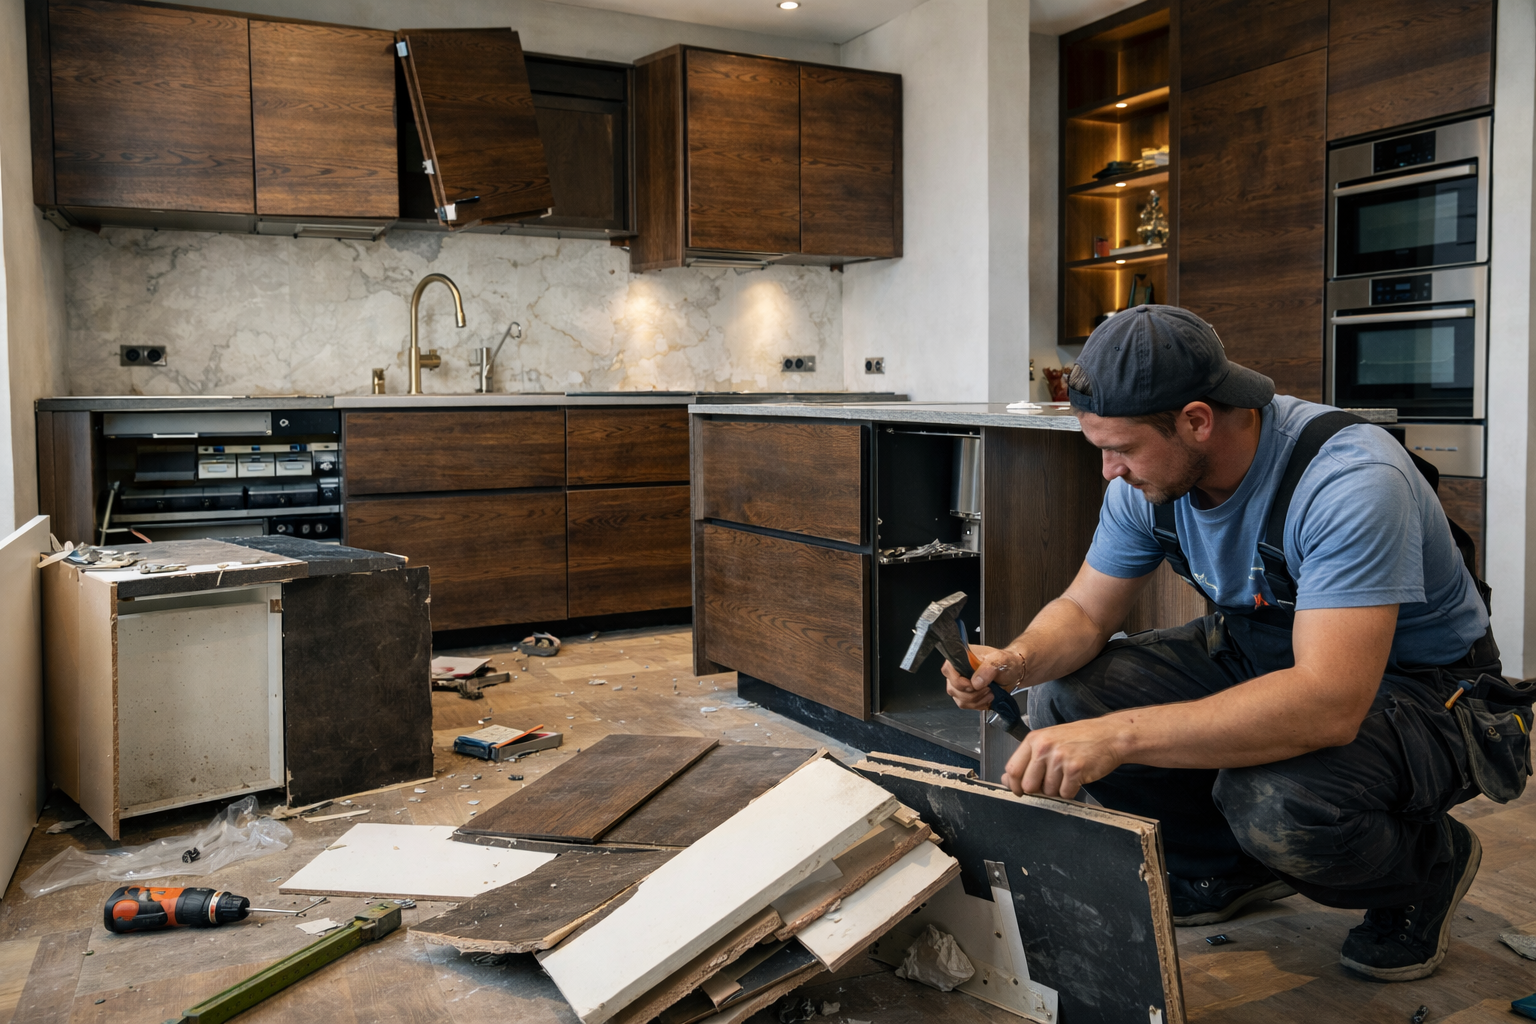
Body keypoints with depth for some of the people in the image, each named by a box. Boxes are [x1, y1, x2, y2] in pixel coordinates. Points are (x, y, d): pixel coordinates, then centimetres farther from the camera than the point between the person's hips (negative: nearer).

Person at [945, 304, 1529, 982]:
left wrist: (1118, 735, -49)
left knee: (1273, 798, -37)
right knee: (1062, 698, -11)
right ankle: (1227, 866, 11)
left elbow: (1329, 703, -42)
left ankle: (1425, 863, 1)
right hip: (1257, 656, 6)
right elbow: (1084, 610, -2)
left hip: (1416, 689, -6)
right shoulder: (1150, 476, -11)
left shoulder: (1348, 480, -33)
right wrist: (1019, 661, -26)